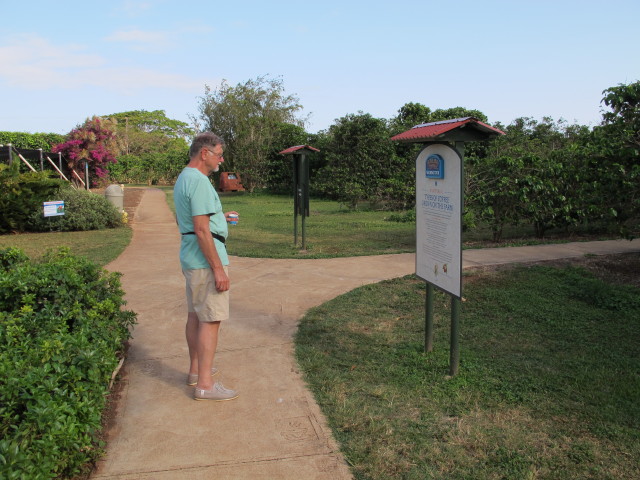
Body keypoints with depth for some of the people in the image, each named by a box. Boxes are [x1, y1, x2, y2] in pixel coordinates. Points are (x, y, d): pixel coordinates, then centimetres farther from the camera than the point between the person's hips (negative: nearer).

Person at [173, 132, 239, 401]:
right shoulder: (199, 182, -18)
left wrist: (218, 217, 20)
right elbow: (202, 230, -23)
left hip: (190, 259, 11)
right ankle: (205, 384, 0)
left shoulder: (183, 179, 15)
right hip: (206, 260, -11)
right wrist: (218, 269, -21)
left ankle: (196, 370, 29)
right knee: (211, 319, -6)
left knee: (195, 315, 17)